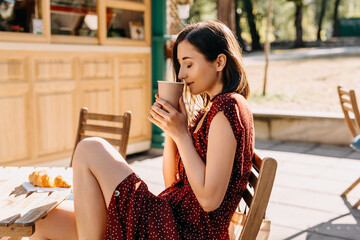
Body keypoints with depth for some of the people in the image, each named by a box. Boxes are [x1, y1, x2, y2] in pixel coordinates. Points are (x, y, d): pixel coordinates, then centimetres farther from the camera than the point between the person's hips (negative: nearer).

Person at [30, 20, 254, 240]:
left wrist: (181, 133, -14)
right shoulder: (209, 110, 18)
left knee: (89, 150, -14)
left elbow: (210, 199, -19)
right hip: (172, 221, 9)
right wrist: (171, 128, 5)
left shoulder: (228, 106, -12)